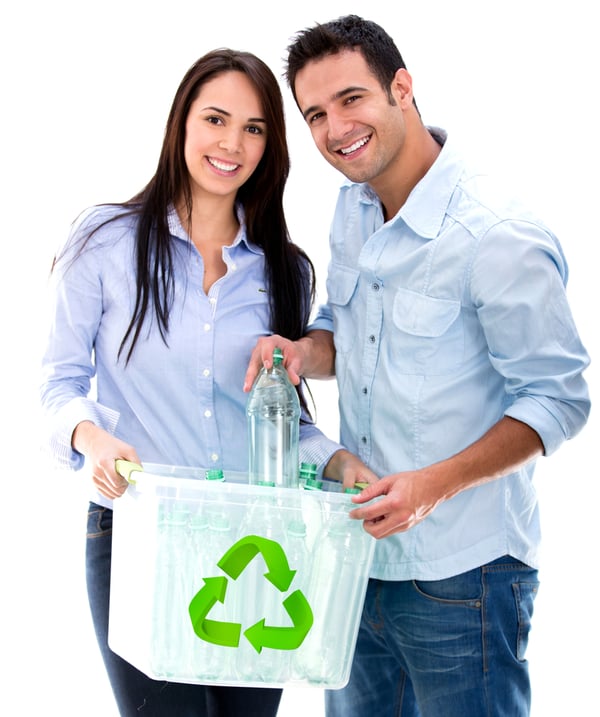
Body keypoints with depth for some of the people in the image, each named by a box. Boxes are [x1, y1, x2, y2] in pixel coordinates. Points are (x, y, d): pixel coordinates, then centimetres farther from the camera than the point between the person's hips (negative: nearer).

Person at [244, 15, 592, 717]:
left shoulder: (499, 238, -21)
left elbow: (557, 398, -16)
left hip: (460, 578, -7)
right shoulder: (353, 207, 4)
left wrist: (437, 482, -27)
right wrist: (307, 350, -7)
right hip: (360, 555, 8)